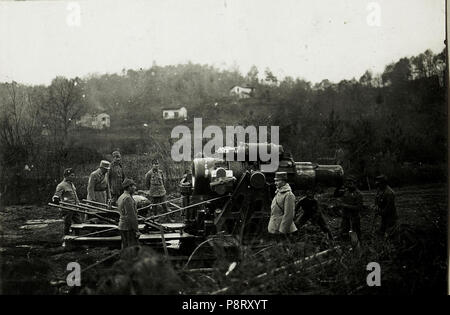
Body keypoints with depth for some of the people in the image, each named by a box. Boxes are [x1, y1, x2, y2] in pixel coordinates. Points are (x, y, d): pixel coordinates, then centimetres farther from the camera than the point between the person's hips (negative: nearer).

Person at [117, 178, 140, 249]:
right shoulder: (128, 198, -18)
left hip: (122, 227, 10)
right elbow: (131, 215, -21)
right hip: (129, 228, -10)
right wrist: (136, 230, -19)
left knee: (125, 249, 12)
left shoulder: (120, 198, 12)